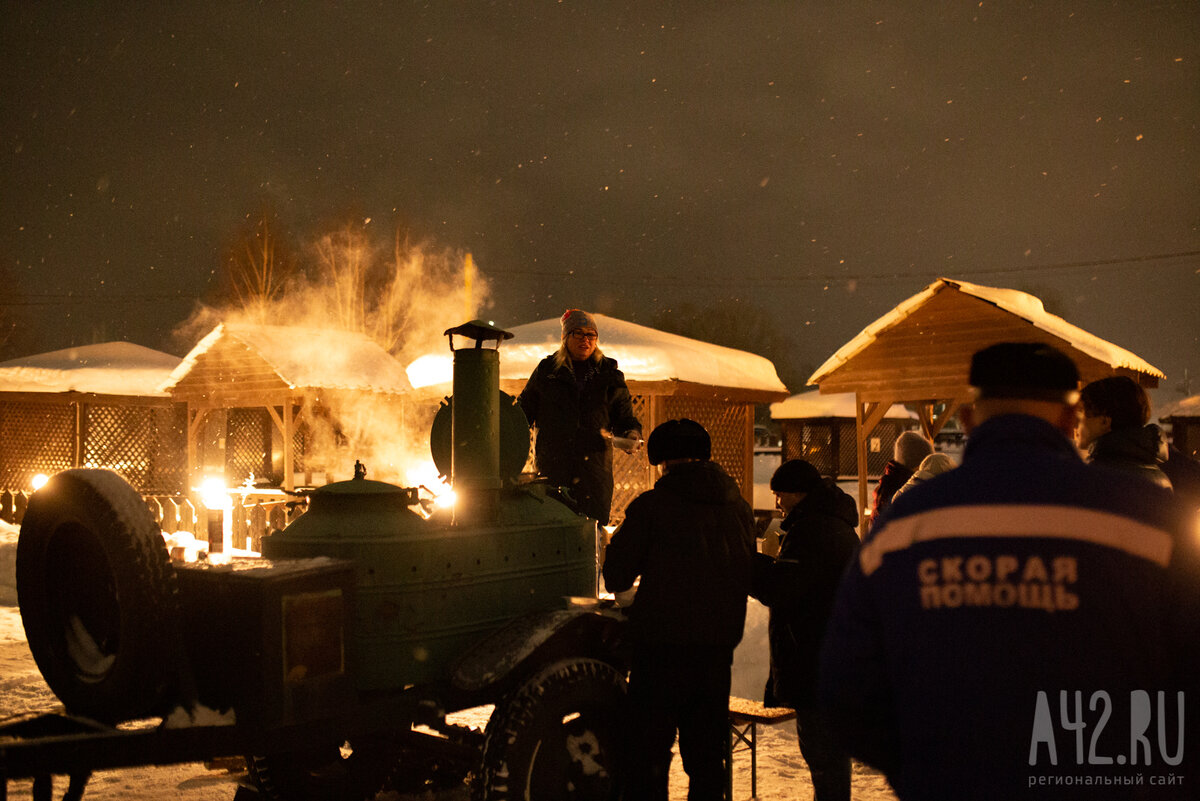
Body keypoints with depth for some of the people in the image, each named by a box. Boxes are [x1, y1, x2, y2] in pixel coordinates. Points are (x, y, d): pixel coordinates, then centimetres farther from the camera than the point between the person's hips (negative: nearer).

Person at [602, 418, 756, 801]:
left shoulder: (651, 506, -8)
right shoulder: (739, 507, 6)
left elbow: (615, 578, -4)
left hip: (663, 644, -5)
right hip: (718, 645, 5)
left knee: (648, 755, 3)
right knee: (707, 757, 14)